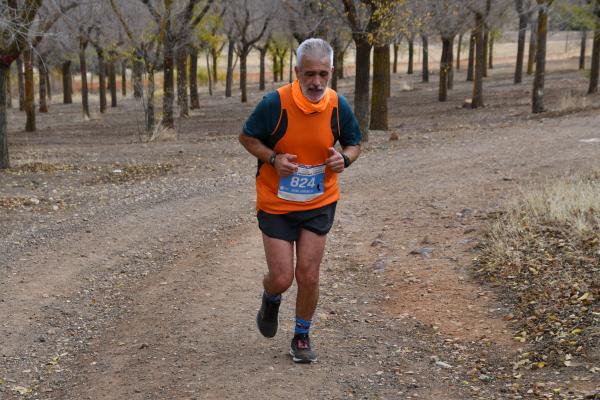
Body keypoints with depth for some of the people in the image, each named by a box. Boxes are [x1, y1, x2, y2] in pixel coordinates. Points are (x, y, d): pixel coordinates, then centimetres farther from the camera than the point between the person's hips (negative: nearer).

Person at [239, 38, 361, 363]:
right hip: (276, 205, -2)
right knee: (282, 279, -3)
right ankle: (270, 299, 36)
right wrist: (273, 158, -21)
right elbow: (246, 137, -4)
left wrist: (344, 159, -17)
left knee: (308, 276, 0)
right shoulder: (275, 103, -19)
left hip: (319, 204, 2)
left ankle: (301, 337, 25)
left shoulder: (338, 106, -9)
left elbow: (354, 144, 7)